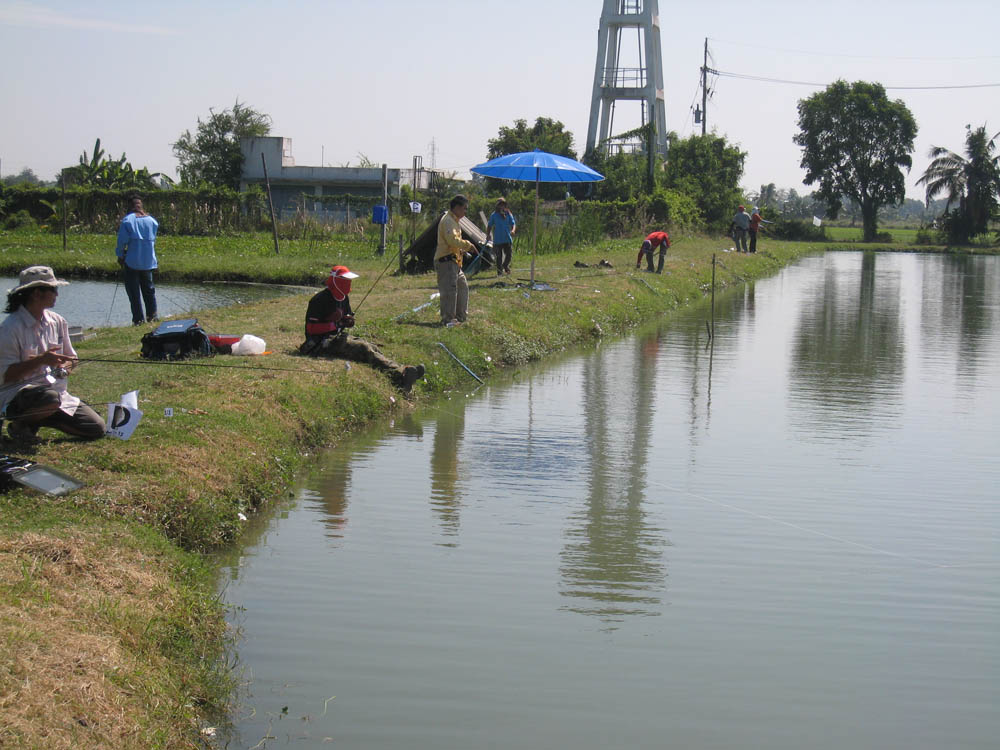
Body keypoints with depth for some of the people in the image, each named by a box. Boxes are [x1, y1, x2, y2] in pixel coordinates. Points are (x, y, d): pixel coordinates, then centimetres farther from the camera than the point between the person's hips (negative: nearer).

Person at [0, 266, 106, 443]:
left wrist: (65, 366, -6)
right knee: (50, 398, -41)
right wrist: (41, 360, -28)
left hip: (56, 390, 8)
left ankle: (34, 421, 13)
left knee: (97, 428, -5)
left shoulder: (57, 321, 8)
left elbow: (70, 356, 18)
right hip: (17, 393, -7)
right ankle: (19, 423, -8)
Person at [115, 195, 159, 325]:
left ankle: (138, 318, 0)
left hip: (132, 261, -4)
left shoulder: (127, 220, -10)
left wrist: (120, 256, 7)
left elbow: (122, 241, -7)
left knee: (133, 290, 2)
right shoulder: (151, 220, 2)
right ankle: (152, 314, 18)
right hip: (149, 261, 4)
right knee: (148, 288, 18)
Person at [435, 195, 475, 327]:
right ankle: (448, 319, -10)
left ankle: (461, 316, 24)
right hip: (446, 261, -11)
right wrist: (467, 245, -18)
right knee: (449, 289, -11)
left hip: (454, 261, 11)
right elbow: (452, 240, -27)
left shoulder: (454, 221, 20)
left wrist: (462, 249, 9)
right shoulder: (448, 221, -14)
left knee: (462, 287, 16)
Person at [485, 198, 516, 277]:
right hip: (497, 240, -1)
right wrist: (488, 235, -4)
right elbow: (489, 226, 9)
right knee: (499, 256, 2)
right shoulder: (494, 215, 2)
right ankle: (499, 271, 12)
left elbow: (513, 223, 3)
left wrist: (513, 230, -19)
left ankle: (505, 266, 26)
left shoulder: (508, 214, 5)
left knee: (509, 254, -3)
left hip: (507, 239, 1)